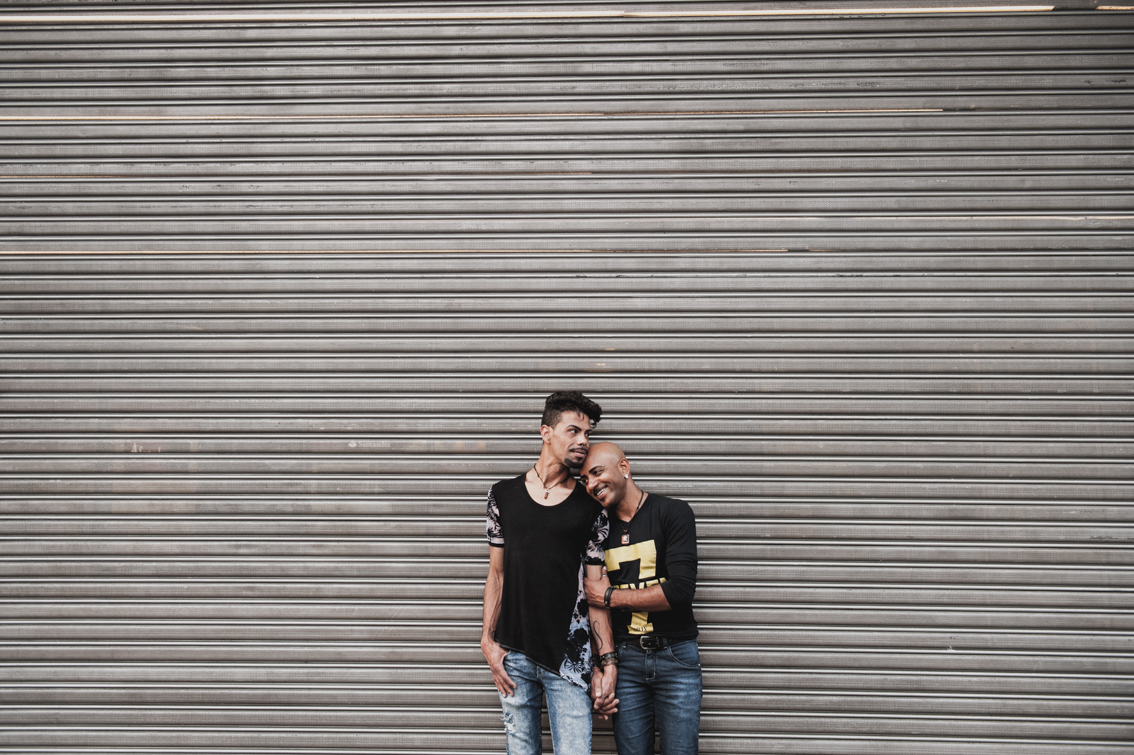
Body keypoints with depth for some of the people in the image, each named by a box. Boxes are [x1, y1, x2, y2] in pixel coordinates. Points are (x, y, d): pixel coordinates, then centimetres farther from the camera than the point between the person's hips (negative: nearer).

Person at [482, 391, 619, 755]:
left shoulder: (590, 506, 4)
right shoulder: (504, 494, 7)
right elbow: (496, 574, 10)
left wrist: (607, 663, -3)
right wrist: (488, 641, 1)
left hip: (569, 656, -1)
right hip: (513, 655, 1)